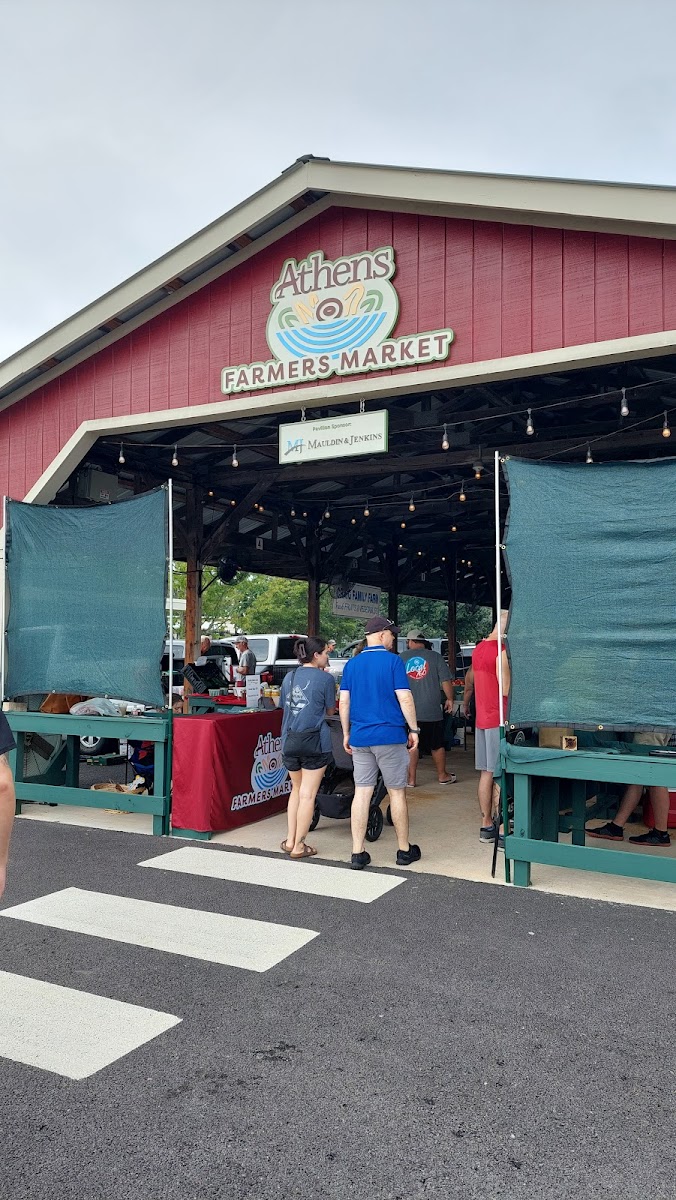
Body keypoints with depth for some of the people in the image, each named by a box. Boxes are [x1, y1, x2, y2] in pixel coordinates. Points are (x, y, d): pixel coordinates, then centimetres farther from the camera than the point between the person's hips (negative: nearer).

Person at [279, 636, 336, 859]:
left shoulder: (289, 677, 9)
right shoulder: (325, 679, -7)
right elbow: (330, 711, 3)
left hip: (289, 740, 5)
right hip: (314, 741, -5)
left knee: (296, 789, 21)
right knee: (307, 794, 3)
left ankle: (290, 840, 23)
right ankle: (299, 846, 8)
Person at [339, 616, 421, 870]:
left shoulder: (352, 664, 8)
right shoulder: (393, 661, -7)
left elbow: (343, 702, 7)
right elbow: (404, 699, -11)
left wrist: (346, 734, 15)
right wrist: (413, 729, -2)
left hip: (360, 737, 4)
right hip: (390, 736, -4)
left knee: (361, 793, 5)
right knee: (397, 793, 7)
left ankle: (358, 854, 6)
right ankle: (404, 850, 18)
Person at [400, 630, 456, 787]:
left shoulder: (401, 658, 2)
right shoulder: (435, 656, -1)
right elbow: (446, 680, -3)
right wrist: (449, 699, 9)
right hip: (432, 710, -1)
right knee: (437, 744, 12)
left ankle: (411, 779, 6)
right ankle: (442, 775, 24)